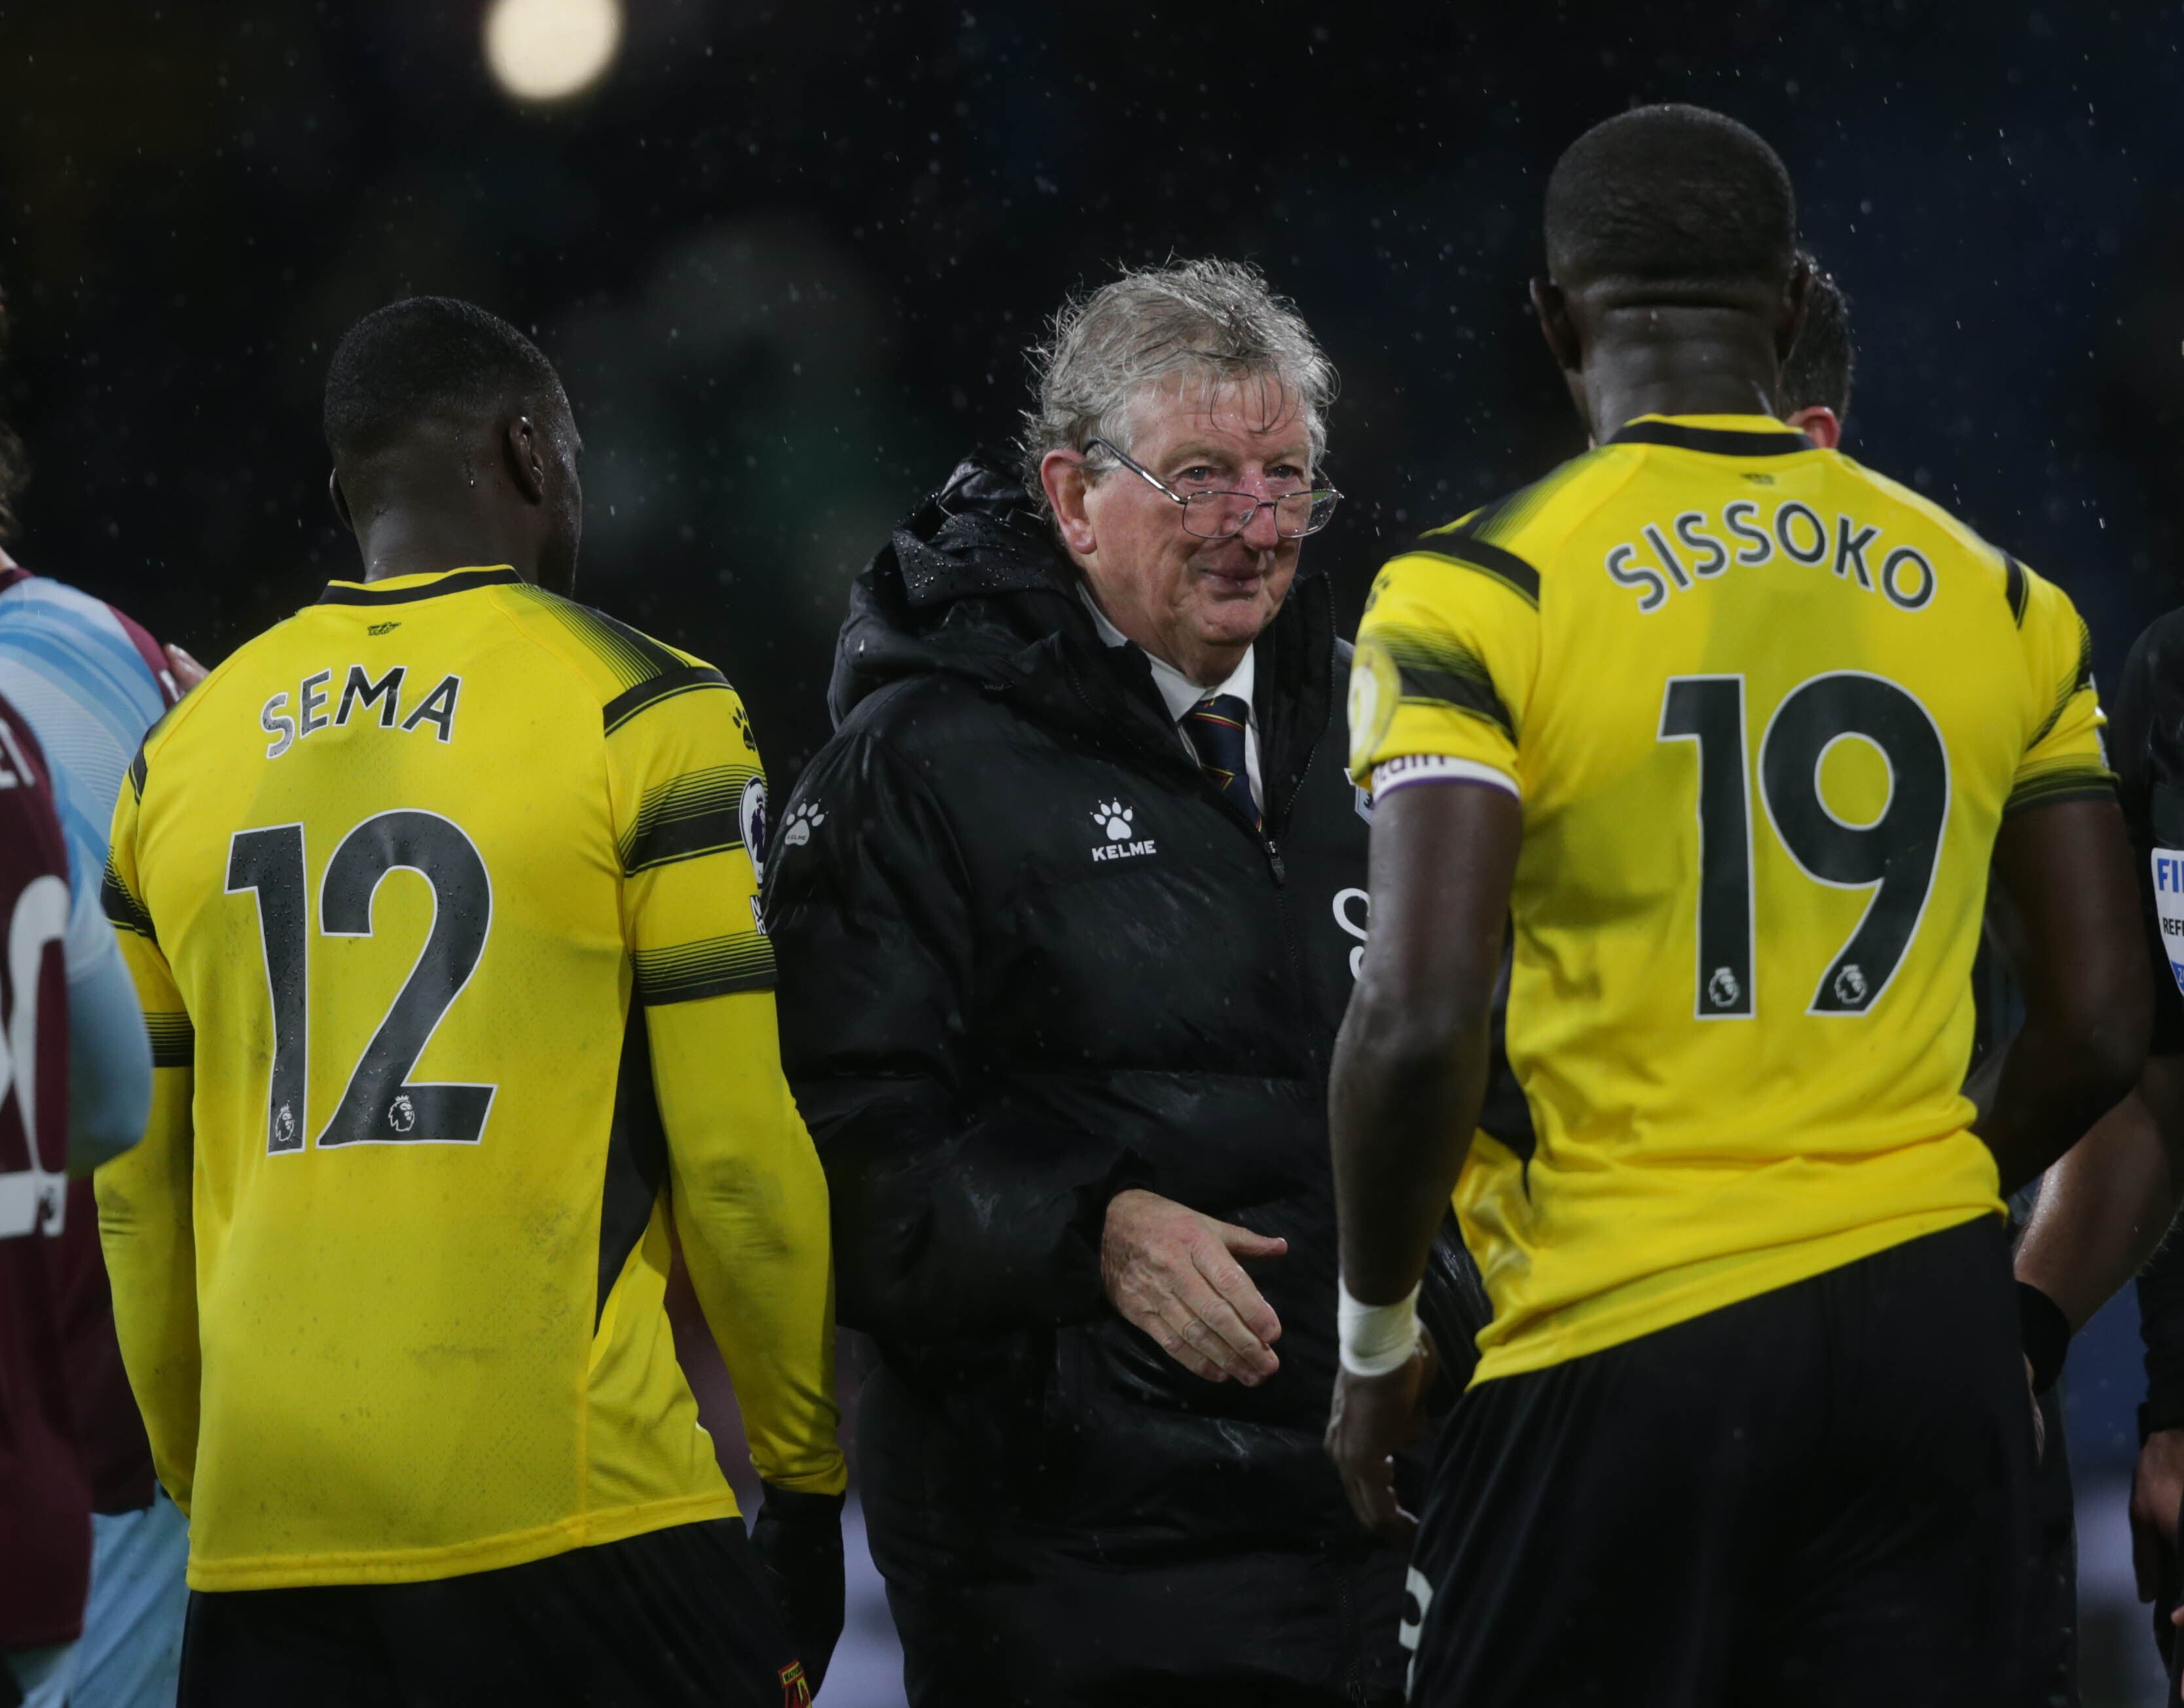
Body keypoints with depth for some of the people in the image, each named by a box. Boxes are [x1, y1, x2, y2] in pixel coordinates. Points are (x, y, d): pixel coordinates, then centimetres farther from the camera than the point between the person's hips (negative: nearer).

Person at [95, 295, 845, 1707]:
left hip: (264, 1539, 5)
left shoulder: (185, 753, 14)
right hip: (572, 1515, -5)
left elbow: (134, 1183, 16)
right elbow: (746, 1142, -5)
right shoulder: (638, 715, -1)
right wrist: (810, 1478, 5)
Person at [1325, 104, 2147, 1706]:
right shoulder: (1993, 600, 7)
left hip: (1631, 1335, -4)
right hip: (1935, 1327, 4)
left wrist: (1376, 1334, -1)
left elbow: (1421, 1015, -15)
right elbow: (2104, 1022, 9)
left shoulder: (1485, 595, -6)